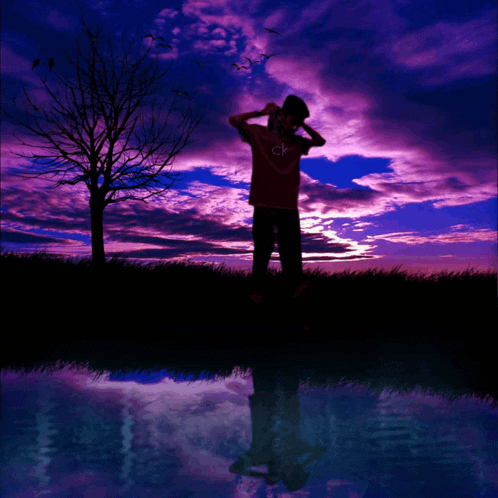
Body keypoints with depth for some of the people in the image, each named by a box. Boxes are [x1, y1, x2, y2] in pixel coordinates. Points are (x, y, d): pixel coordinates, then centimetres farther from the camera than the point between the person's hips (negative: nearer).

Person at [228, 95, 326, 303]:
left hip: (288, 205, 3)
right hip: (264, 204, -3)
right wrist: (261, 112, 8)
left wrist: (303, 124, 21)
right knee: (263, 249, 0)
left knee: (291, 249, -4)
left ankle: (296, 285, -7)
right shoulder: (259, 133, 9)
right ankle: (258, 289, 5)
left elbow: (321, 141, 31)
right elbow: (234, 120, 4)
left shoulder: (297, 141, 19)